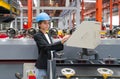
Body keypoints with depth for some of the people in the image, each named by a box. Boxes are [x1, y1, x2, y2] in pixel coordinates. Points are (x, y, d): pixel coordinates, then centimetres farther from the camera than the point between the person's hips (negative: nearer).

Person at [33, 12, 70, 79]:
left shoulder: (48, 35, 13)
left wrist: (62, 44, 0)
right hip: (42, 67, -7)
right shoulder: (37, 36, -12)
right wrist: (61, 41, -36)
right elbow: (47, 47, -27)